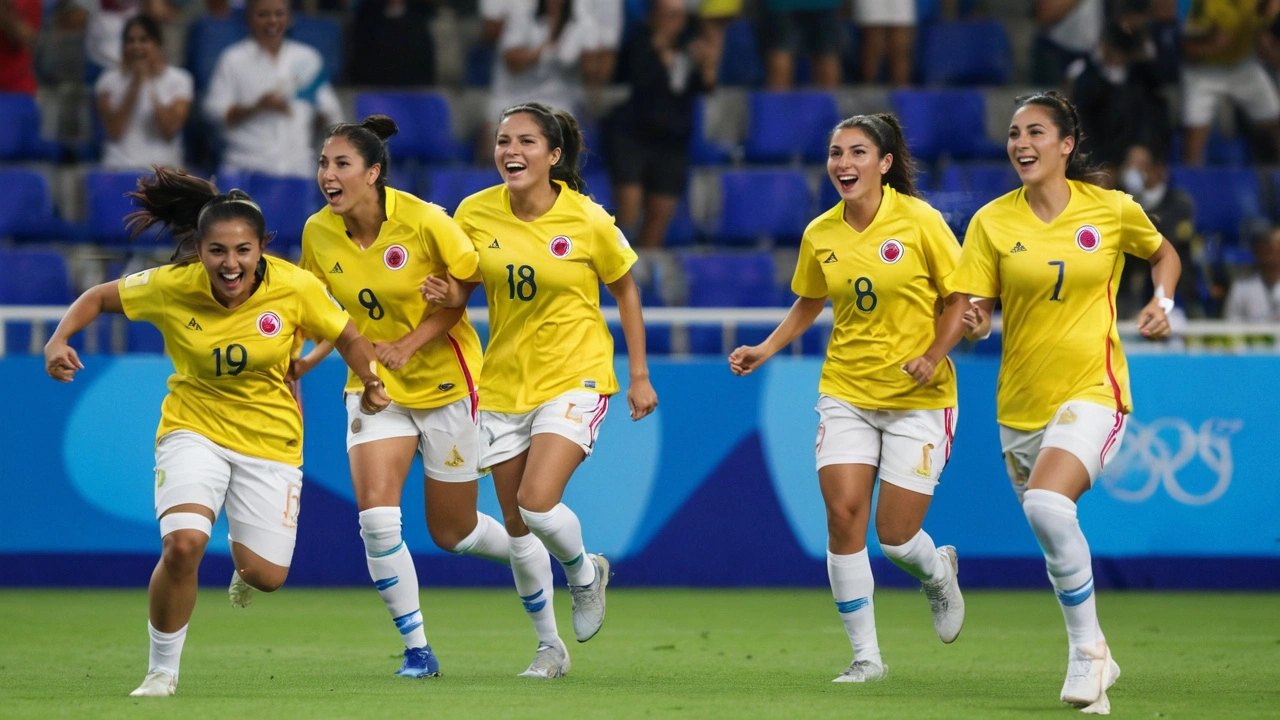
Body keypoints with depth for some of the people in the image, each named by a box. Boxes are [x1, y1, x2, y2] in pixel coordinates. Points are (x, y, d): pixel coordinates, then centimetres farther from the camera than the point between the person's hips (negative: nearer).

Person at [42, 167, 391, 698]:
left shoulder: (295, 288, -18)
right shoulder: (171, 287, -16)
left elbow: (349, 339, -2)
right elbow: (98, 297, 0)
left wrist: (371, 383, -20)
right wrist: (59, 341, -16)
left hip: (270, 438, 1)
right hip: (194, 428, -1)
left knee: (266, 575, -2)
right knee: (183, 543, -26)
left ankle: (243, 559, 40)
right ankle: (162, 671, -3)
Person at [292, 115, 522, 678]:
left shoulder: (424, 221, -20)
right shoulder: (319, 233, -7)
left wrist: (409, 343, -21)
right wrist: (308, 358, -7)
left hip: (446, 383, -3)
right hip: (375, 389, 3)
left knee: (452, 533, 7)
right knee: (375, 515, -17)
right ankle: (417, 648, -3)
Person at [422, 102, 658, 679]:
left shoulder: (587, 220, -12)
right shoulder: (475, 214, -5)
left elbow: (624, 290, 2)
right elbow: (463, 290, 8)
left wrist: (639, 376, 3)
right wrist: (445, 295, -16)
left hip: (575, 377, -4)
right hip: (504, 384, 4)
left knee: (537, 503, -21)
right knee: (517, 529, 7)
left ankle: (585, 571, 13)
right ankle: (549, 646, 26)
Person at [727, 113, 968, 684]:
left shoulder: (919, 221, -11)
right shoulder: (820, 235, 1)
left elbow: (960, 298, -5)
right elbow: (808, 304, 19)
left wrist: (934, 356, -19)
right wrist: (765, 350, 6)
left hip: (919, 399, -3)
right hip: (846, 394, 3)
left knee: (895, 536, -3)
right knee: (843, 514, -12)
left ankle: (938, 572, 35)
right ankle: (866, 655, 0)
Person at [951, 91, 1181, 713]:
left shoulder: (1113, 210, -4)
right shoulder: (993, 221, -1)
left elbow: (1163, 253, 16)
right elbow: (976, 312, -2)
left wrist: (1162, 301, -2)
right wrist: (971, 324, -25)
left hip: (1092, 389, -4)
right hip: (1021, 401, 4)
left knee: (1048, 505, -28)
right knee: (1053, 536, 11)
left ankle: (1086, 645, -12)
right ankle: (1095, 663, 33)